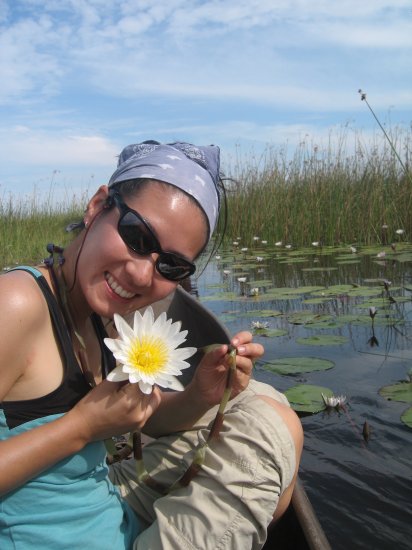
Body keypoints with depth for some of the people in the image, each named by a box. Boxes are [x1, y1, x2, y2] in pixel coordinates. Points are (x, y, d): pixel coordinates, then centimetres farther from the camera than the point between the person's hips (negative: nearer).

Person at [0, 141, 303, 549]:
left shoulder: (97, 314, -1)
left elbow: (146, 417, 8)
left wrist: (200, 396, -12)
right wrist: (83, 427, -25)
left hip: (116, 515, 8)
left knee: (263, 406, 12)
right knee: (271, 429, -7)